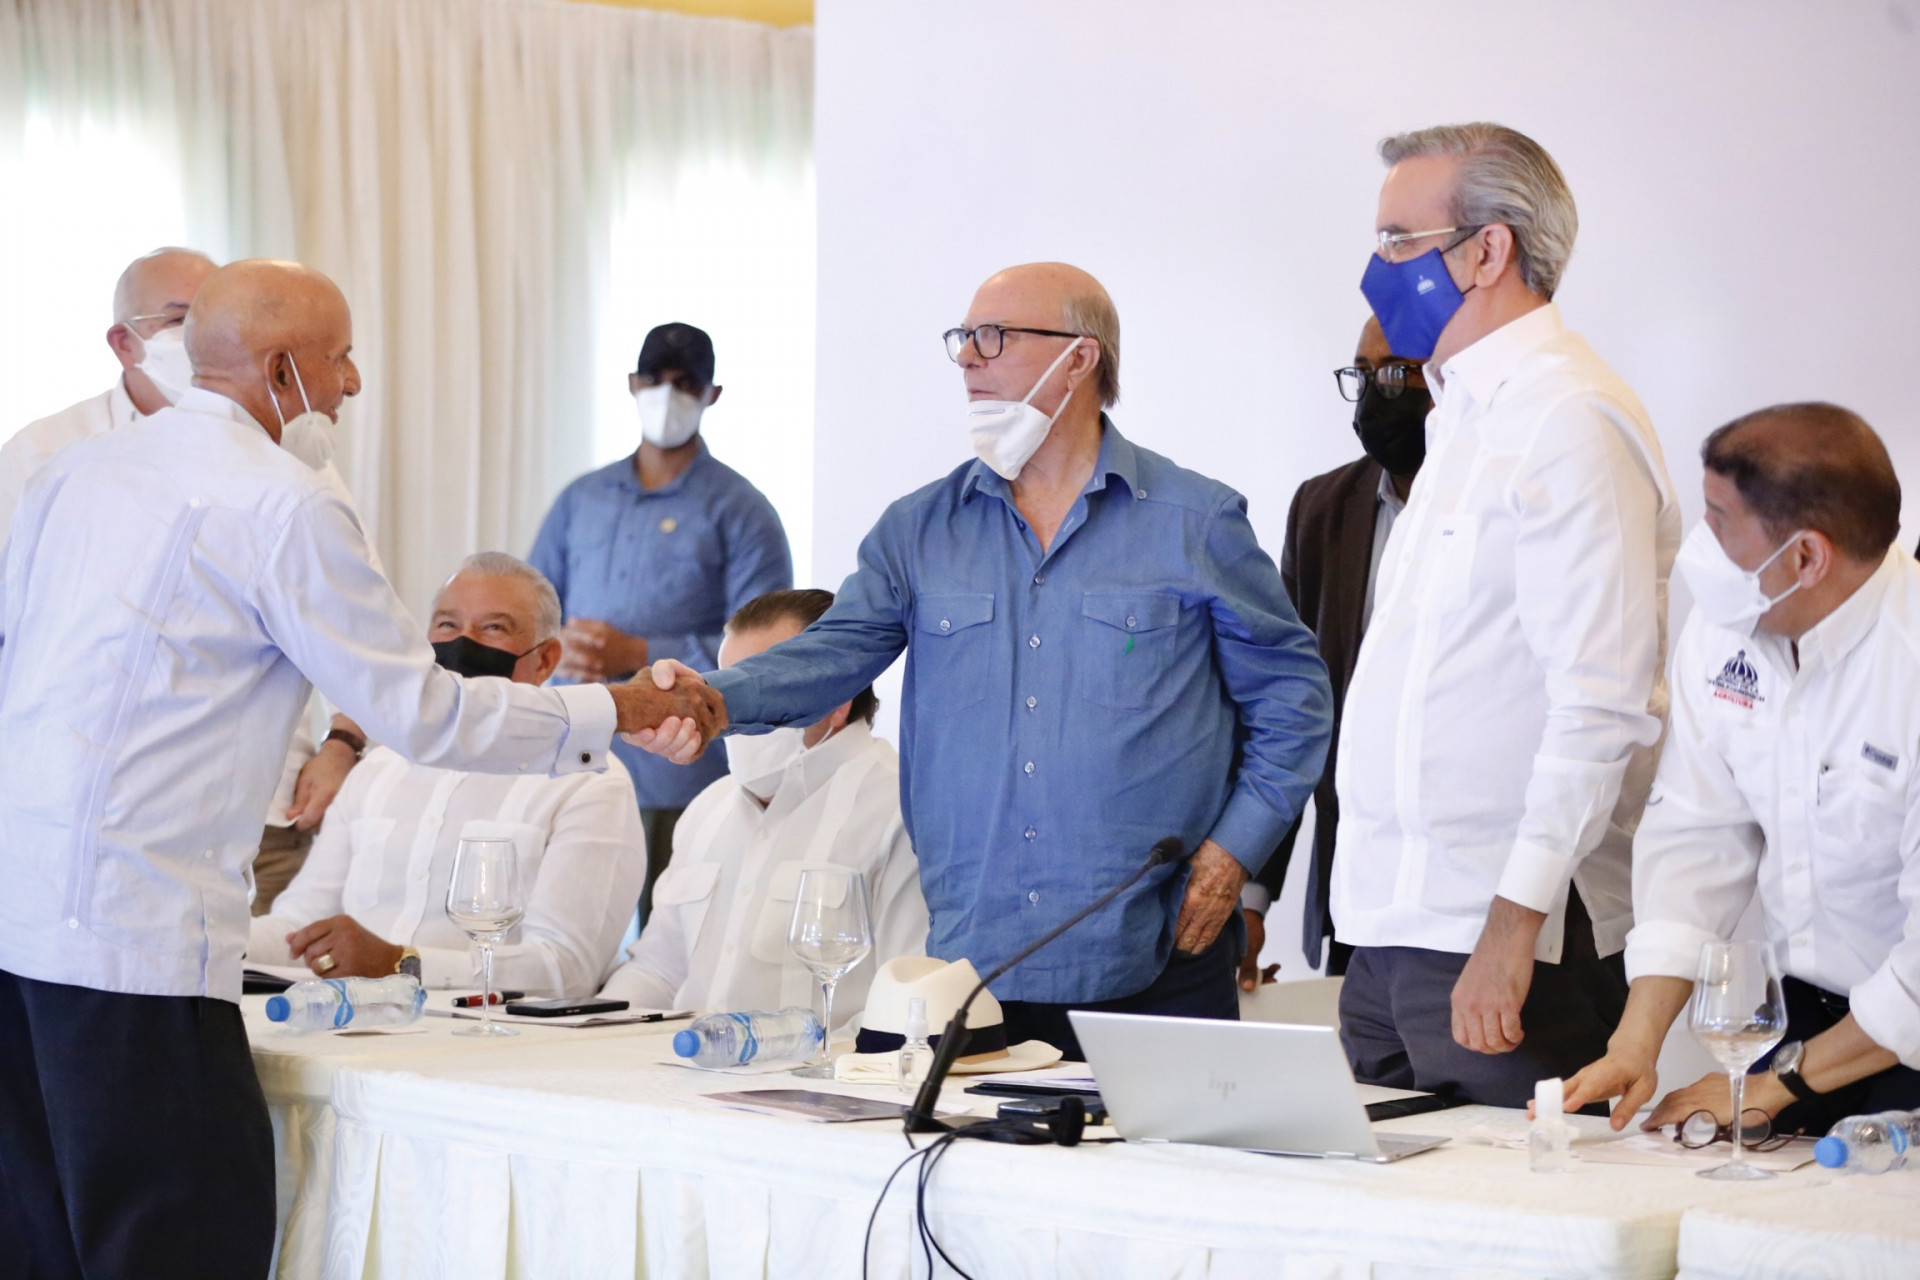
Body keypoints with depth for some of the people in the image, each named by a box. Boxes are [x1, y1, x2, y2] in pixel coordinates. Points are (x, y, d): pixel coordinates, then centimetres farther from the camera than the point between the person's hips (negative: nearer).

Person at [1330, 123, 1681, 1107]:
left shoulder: (1573, 420, -13)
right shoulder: (1464, 418, 18)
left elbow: (1603, 708, -20)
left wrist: (1512, 925, -23)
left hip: (1506, 947, -9)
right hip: (1397, 932, 9)